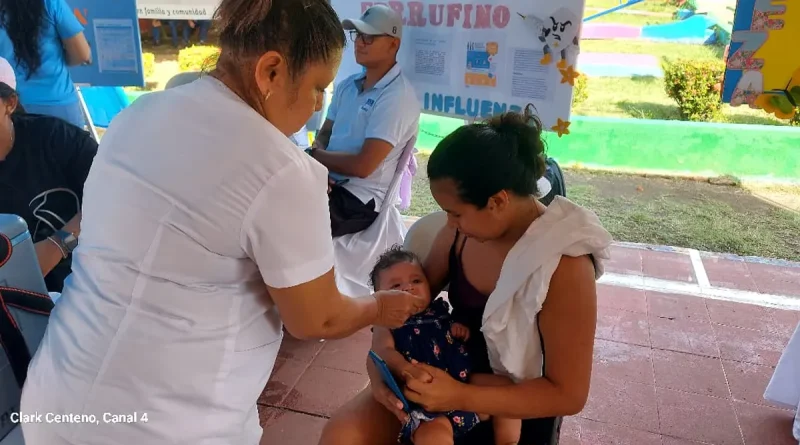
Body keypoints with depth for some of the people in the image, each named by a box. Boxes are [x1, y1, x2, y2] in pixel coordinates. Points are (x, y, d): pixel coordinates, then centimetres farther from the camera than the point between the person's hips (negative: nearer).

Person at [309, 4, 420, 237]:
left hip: (358, 199, -7)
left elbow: (362, 166, -19)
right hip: (326, 183, 7)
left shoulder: (398, 96, -14)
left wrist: (313, 154, -4)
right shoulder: (347, 85, 12)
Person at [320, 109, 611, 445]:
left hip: (513, 413, -4)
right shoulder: (463, 228, -10)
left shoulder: (564, 264, -25)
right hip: (447, 376, 5)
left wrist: (461, 397, -29)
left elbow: (569, 394, -21)